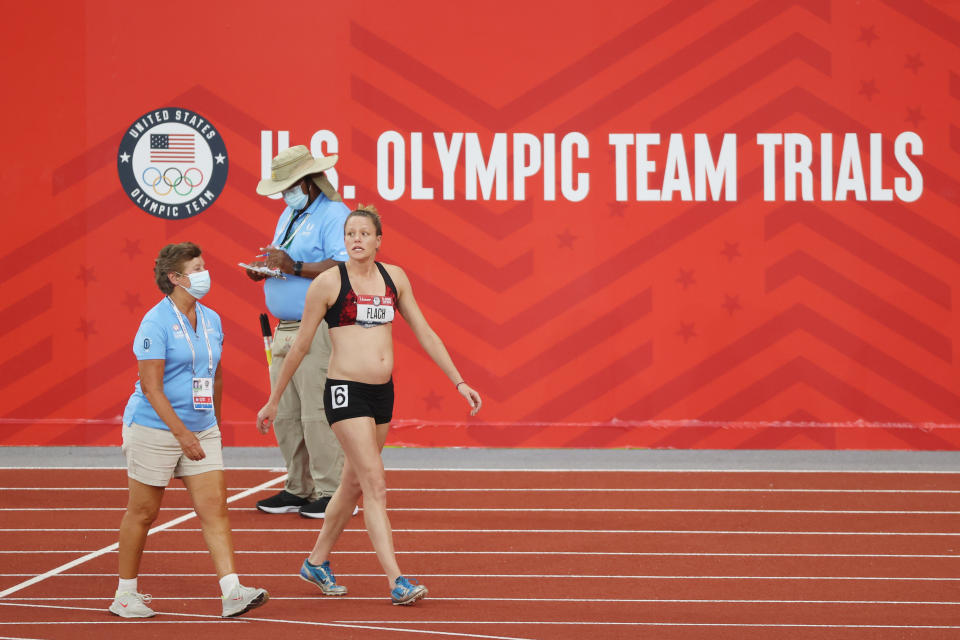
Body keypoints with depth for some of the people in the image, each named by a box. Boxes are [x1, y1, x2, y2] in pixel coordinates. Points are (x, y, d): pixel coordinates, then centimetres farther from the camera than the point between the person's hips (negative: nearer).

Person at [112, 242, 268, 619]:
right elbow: (151, 386, -18)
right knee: (143, 513, 5)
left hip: (201, 431, 6)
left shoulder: (211, 319, 9)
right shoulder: (156, 323, -14)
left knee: (214, 508, -4)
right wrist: (182, 433, -22)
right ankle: (125, 595, 18)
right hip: (154, 429, -6)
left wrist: (214, 424, 22)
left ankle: (231, 592, -9)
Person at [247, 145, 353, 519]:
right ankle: (298, 490, 16)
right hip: (286, 330, 9)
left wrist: (294, 267, -25)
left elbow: (343, 266, -22)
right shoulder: (288, 216, 21)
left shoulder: (334, 215, -9)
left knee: (317, 415, -10)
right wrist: (265, 269, 4)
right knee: (285, 416, 9)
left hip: (318, 331, -9)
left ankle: (331, 492, -6)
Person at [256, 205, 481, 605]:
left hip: (383, 392, 6)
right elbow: (301, 345, 1)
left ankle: (317, 562, 32)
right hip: (346, 392, -6)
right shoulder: (329, 283, -6)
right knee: (375, 485, -12)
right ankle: (397, 583, -16)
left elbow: (424, 333, 13)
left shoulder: (394, 277, 8)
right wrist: (274, 401, 6)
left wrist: (458, 382, 9)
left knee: (354, 484, 15)